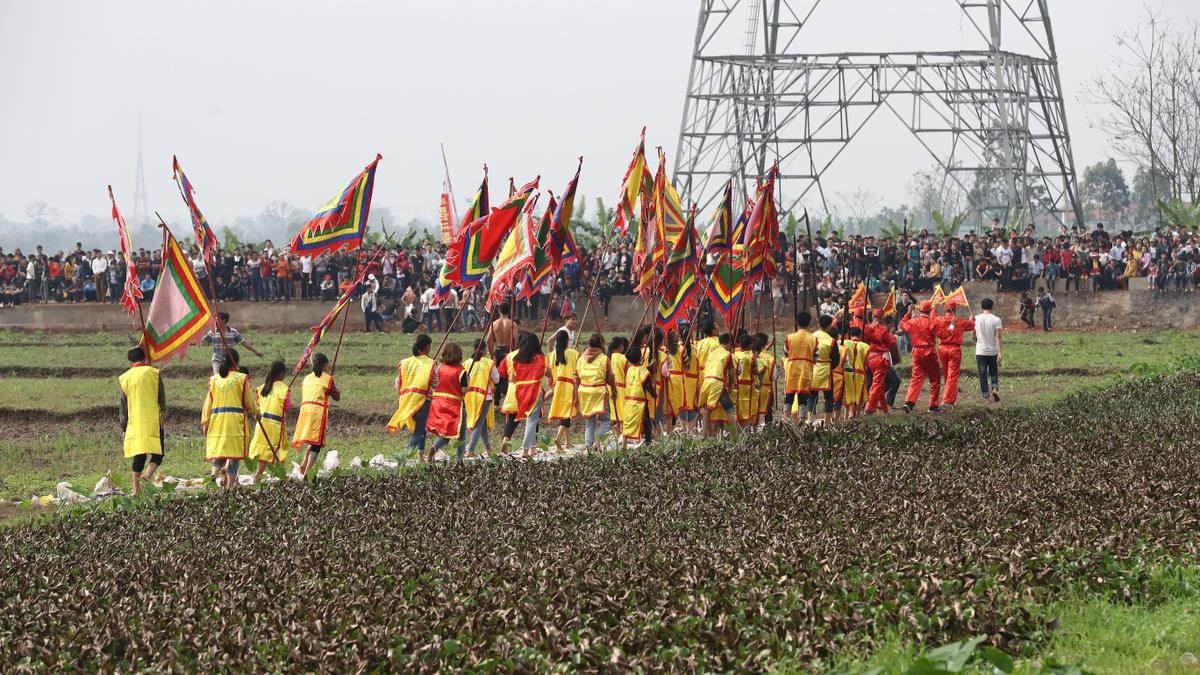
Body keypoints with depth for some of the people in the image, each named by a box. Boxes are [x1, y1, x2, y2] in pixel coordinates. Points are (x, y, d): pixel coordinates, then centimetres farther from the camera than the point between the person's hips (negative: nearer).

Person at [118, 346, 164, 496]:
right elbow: (162, 399, 3)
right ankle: (148, 475, -26)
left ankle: (137, 489, 6)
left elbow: (123, 405, 7)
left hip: (134, 422, 3)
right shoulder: (154, 373, -1)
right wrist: (162, 411, 23)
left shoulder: (124, 378, 5)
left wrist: (123, 427, 12)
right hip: (153, 421, -3)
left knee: (138, 457, 10)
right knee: (157, 454, 0)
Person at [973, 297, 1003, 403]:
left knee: (983, 375, 4)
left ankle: (985, 396, -1)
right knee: (994, 373, 15)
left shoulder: (976, 319, -1)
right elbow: (997, 337, -13)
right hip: (993, 351, 0)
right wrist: (1000, 352, -15)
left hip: (980, 351, 0)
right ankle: (994, 388, -8)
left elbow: (974, 336, 8)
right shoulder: (996, 320, -6)